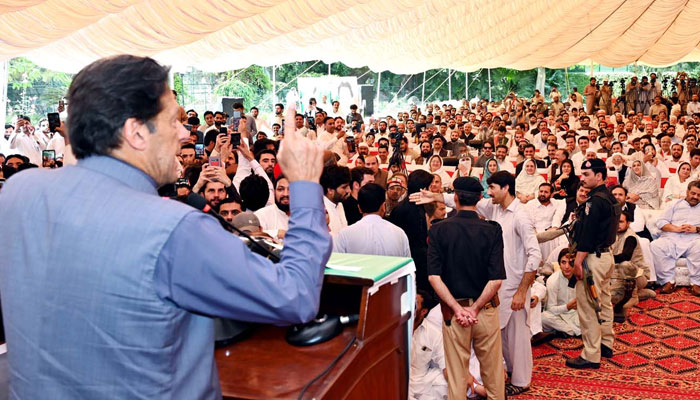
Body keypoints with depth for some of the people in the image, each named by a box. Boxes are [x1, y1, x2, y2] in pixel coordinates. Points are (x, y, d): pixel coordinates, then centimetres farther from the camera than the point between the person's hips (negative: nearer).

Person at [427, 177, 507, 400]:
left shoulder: (439, 230, -7)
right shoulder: (492, 231, -8)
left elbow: (434, 276, -14)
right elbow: (496, 279, -14)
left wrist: (457, 308, -13)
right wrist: (476, 308, -9)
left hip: (453, 309, 0)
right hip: (486, 309, 0)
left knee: (456, 373, 11)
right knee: (493, 371, 16)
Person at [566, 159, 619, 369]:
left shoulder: (595, 201, -19)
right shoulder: (610, 199, 12)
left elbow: (587, 234, -22)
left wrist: (578, 261, -19)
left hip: (593, 257, -11)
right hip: (606, 255, 11)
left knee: (587, 306, -5)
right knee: (603, 302, 20)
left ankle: (591, 356, 0)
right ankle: (606, 344, 32)